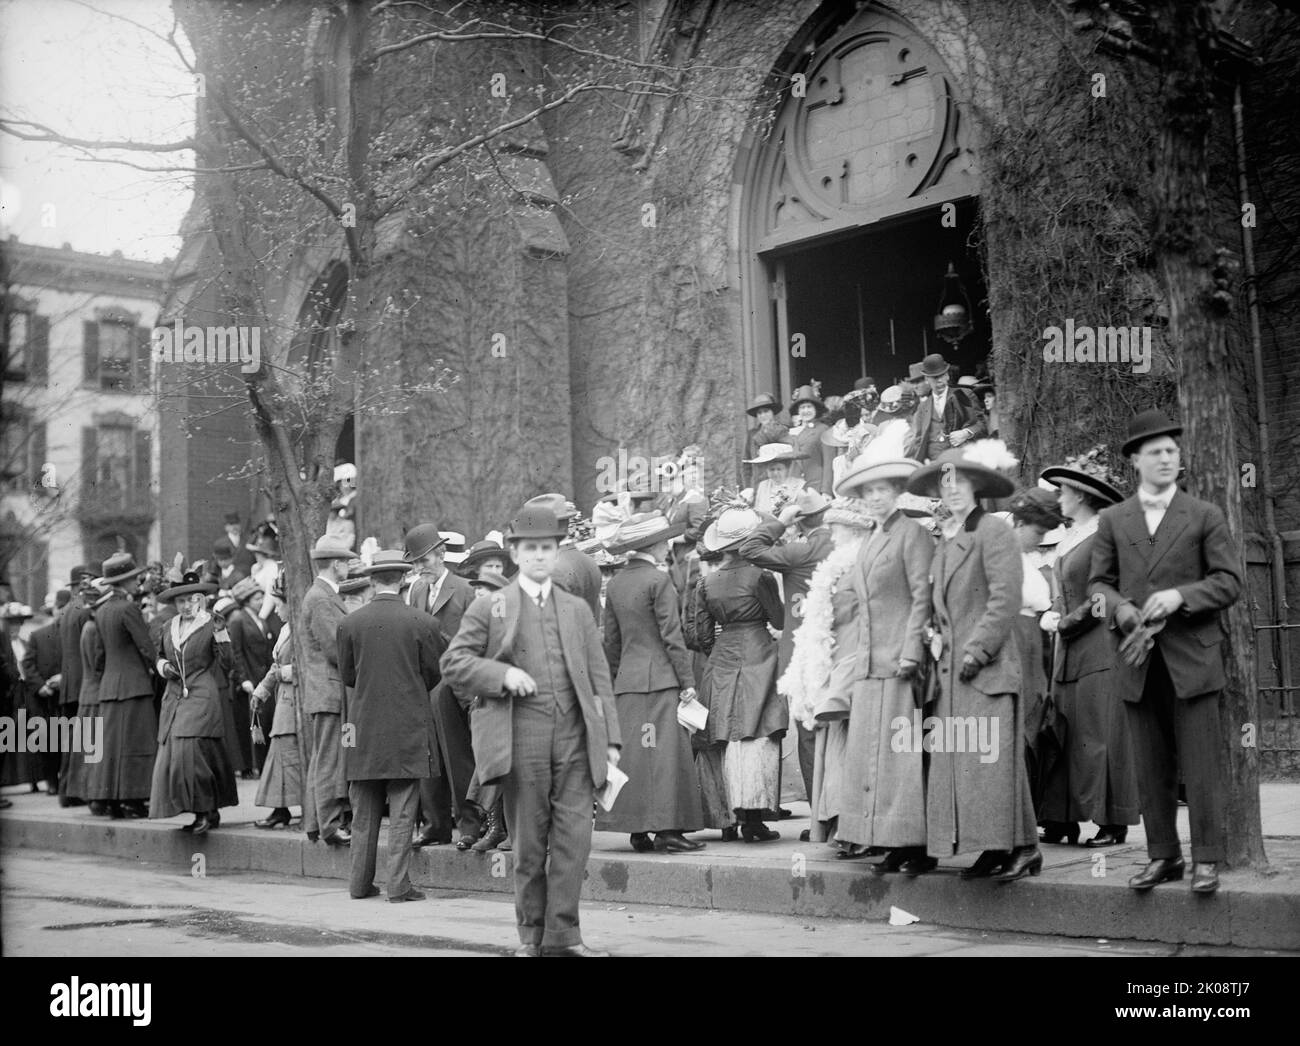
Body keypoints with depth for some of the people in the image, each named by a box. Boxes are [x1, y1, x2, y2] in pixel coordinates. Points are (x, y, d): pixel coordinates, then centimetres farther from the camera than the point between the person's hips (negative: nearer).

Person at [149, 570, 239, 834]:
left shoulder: (212, 626, -2)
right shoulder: (169, 628, 15)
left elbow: (226, 664, -6)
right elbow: (161, 656, 29)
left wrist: (221, 636, -18)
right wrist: (163, 666, 7)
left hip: (202, 699, -6)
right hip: (174, 699, 6)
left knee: (189, 751, -18)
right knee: (171, 755, 1)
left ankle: (207, 811, -9)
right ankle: (204, 812, 9)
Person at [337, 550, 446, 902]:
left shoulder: (349, 623, -3)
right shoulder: (422, 623, -8)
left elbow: (346, 675, 5)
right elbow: (433, 675, 0)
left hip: (363, 727, 2)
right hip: (408, 726, -2)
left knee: (364, 812, 11)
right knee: (402, 811, 2)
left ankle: (361, 883, 16)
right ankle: (399, 885, 1)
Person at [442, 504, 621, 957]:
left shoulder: (577, 609, 17)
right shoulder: (489, 608, 7)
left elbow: (599, 676, 15)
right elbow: (453, 662, 2)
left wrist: (611, 736, 7)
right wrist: (502, 673, -13)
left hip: (575, 733, 2)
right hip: (521, 734, -2)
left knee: (575, 836, -4)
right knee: (529, 841, 4)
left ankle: (562, 933, 5)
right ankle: (531, 935, 15)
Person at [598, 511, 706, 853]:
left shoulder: (615, 583, 10)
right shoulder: (658, 580, -10)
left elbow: (611, 639, 13)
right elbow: (671, 636, -11)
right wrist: (687, 681, -8)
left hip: (627, 680, 7)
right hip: (660, 678, -7)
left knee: (631, 751, 7)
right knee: (665, 751, -4)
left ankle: (638, 831, 9)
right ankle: (666, 829, -6)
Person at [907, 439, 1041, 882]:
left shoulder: (993, 531, -5)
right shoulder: (944, 540, 18)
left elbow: (1005, 600, -12)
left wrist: (976, 650, -15)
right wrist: (939, 642, 8)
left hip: (987, 668, -8)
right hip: (951, 671, 8)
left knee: (990, 758, -11)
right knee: (955, 762, 4)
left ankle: (1023, 847, -4)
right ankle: (993, 849, 8)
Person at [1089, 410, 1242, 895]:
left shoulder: (1205, 516, 4)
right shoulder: (1112, 520, 10)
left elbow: (1229, 581, 0)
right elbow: (1098, 582, 9)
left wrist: (1179, 595, -15)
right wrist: (1124, 611, -10)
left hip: (1192, 657, -2)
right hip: (1139, 660, 2)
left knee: (1201, 765, -2)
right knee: (1151, 769, 7)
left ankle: (1206, 859, 5)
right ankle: (1162, 856, 15)